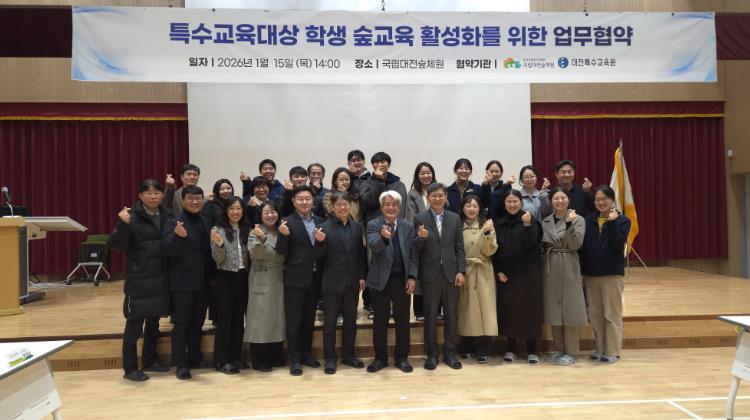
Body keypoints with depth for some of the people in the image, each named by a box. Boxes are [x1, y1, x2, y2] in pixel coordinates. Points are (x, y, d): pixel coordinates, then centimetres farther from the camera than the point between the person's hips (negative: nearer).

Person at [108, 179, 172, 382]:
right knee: (134, 323, 2)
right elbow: (115, 245, -15)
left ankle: (149, 361, 29)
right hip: (138, 280, -5)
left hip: (160, 279, 5)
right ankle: (130, 368, 11)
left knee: (154, 321, 15)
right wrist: (122, 224, -29)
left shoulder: (167, 215, 6)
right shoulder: (132, 216, -10)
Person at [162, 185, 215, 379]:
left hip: (202, 282, 5)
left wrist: (213, 275, 9)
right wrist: (177, 236, -36)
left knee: (197, 323, 16)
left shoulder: (207, 222, 7)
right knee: (181, 324, 3)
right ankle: (181, 364, 12)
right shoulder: (174, 223, -9)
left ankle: (195, 358, 28)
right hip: (182, 283, -5)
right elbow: (168, 251, -18)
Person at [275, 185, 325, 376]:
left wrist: (320, 240, -18)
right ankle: (295, 360, 12)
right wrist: (283, 235, -28)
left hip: (314, 278, 5)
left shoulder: (319, 221, 7)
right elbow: (281, 251, -10)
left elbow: (322, 252, 4)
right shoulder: (288, 222, -8)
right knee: (294, 321, 4)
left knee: (309, 320, 16)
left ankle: (307, 355, 28)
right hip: (295, 279, -5)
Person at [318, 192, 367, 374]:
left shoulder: (357, 227, 5)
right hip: (332, 282, -4)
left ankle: (348, 355, 27)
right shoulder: (325, 227, -7)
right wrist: (320, 242, -26)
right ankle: (330, 358, 17)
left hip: (352, 282, 4)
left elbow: (361, 253, 8)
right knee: (329, 322, 6)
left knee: (351, 321, 13)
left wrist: (362, 276, 3)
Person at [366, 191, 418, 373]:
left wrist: (412, 277, -6)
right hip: (381, 279, -2)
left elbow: (413, 253, 3)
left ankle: (401, 357, 21)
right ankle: (380, 358, 19)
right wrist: (383, 237, -40)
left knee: (402, 319, 8)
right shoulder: (373, 225, -2)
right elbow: (373, 246, -19)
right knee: (380, 320, 6)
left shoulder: (408, 226, 5)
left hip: (402, 279, 2)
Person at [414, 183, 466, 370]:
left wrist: (461, 271, -3)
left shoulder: (454, 218, 6)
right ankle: (431, 354, 18)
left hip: (451, 273, 2)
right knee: (430, 316, 7)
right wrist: (422, 238, -24)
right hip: (430, 274, -2)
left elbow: (459, 247, 5)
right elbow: (416, 249, -3)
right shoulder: (420, 219, -1)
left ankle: (449, 353, 21)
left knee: (451, 315, 9)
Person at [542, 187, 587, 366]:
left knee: (569, 309, 0)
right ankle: (559, 349, 21)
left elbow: (576, 245, -13)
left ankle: (571, 352, 11)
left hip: (569, 268, -4)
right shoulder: (545, 221, 9)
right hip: (550, 268, 4)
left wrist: (570, 224, -23)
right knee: (553, 309, 9)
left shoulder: (578, 219, -3)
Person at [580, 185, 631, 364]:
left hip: (612, 274, -4)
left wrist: (612, 222, -23)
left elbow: (617, 243, -17)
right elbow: (583, 246, 6)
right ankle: (600, 349, 21)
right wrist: (581, 271, 2)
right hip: (590, 274, 4)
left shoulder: (622, 220, -3)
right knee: (595, 315, 10)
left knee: (612, 315, 3)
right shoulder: (589, 220, 7)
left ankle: (613, 352, 12)